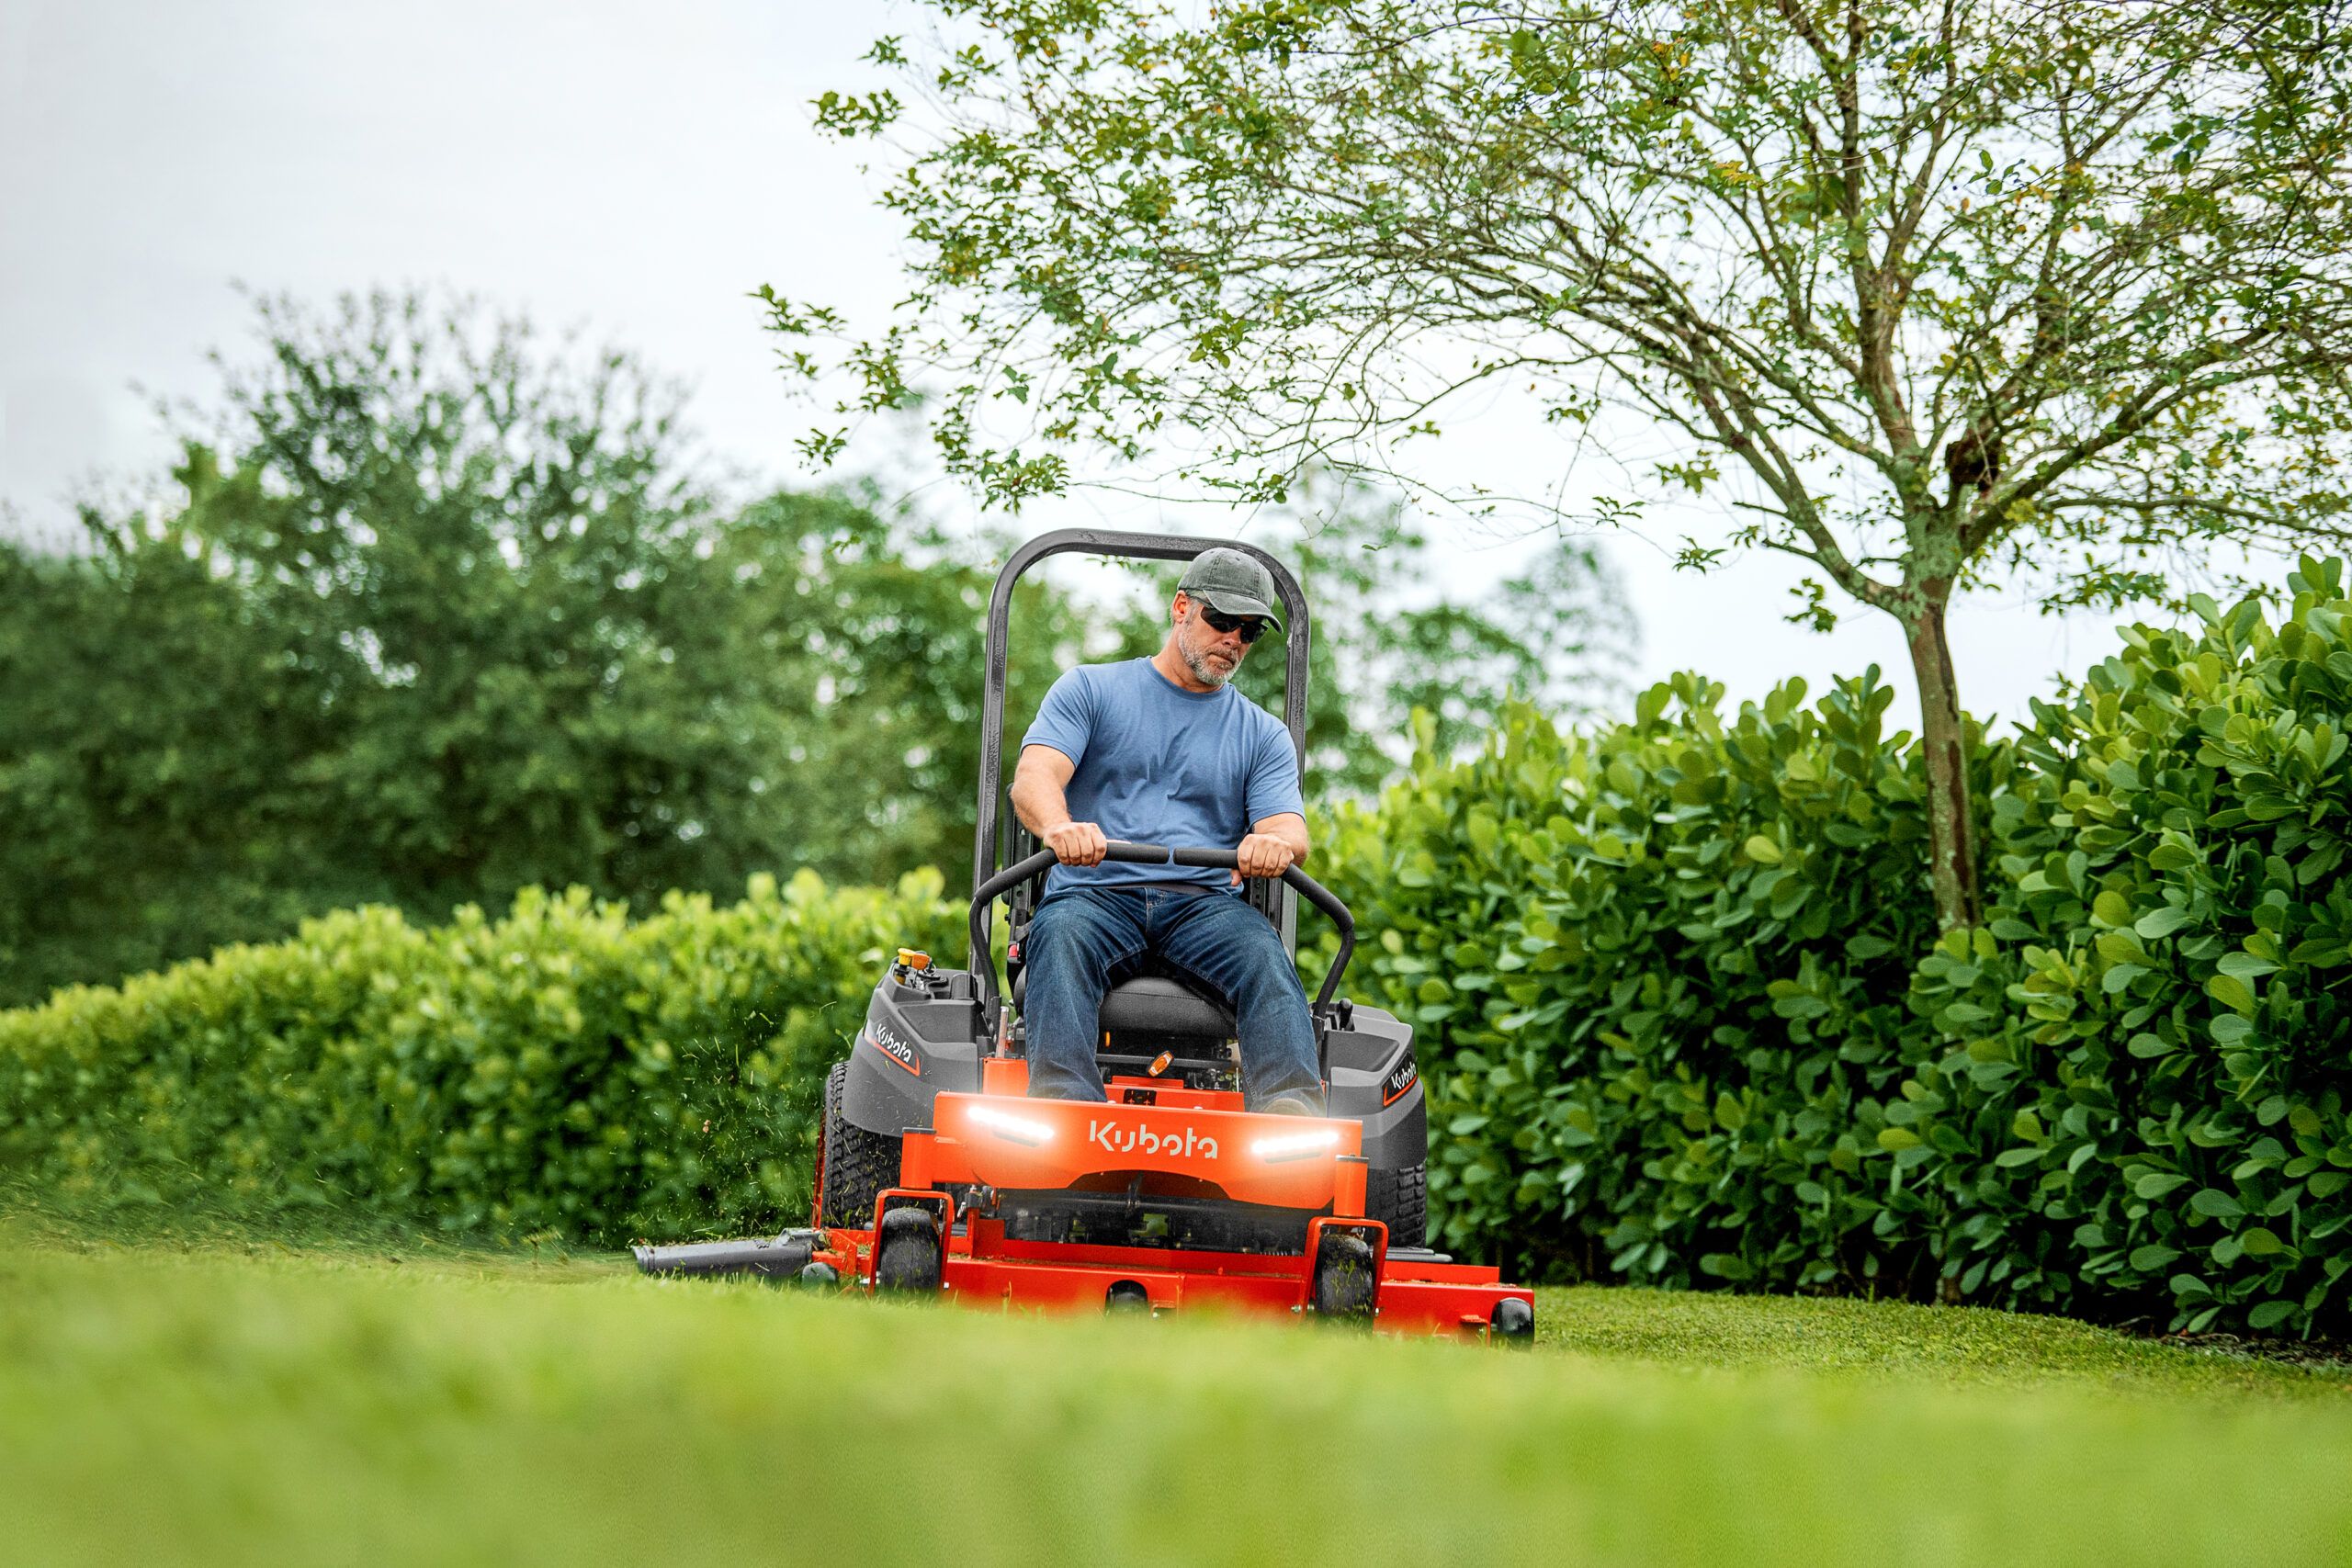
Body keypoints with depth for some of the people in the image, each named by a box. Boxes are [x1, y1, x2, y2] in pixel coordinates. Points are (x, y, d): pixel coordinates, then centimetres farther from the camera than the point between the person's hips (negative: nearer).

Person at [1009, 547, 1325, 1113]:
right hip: (1094, 895, -1)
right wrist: (1060, 827, -28)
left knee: (1264, 955, -32)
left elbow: (1288, 827, 5)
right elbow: (1035, 776, -2)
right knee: (1061, 940, -36)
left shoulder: (1263, 734, 21)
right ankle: (1063, 1104, -55)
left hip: (1205, 903, 2)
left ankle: (1292, 1115, -51)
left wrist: (1276, 842, -24)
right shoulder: (1089, 689, 15)